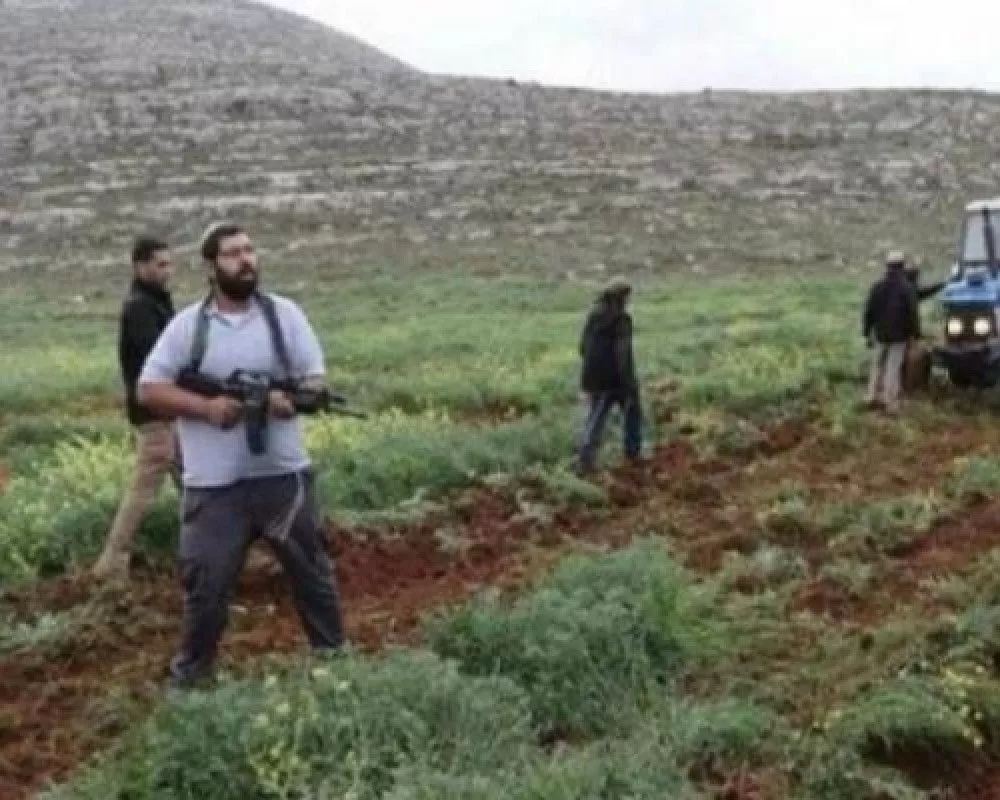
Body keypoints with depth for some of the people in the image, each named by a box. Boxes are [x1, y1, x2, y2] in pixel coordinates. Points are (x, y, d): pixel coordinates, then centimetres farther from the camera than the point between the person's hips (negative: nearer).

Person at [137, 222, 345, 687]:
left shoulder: (284, 314, 2)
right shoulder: (188, 325, -1)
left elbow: (316, 380, 2)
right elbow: (149, 389, -1)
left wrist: (291, 399, -21)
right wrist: (206, 406, -15)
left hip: (283, 475, 1)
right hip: (214, 486, -1)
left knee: (311, 570, 13)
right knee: (205, 584, 5)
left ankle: (333, 654, 30)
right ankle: (190, 673, 23)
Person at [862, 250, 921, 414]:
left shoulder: (877, 286, 1)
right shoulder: (907, 288, -11)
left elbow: (869, 311, 3)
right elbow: (913, 313, -12)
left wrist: (867, 333, 11)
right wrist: (915, 334, -4)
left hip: (881, 334, 4)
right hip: (899, 335, -4)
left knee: (877, 365, 16)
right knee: (893, 368, -1)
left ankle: (872, 397, 17)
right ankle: (890, 402, 0)